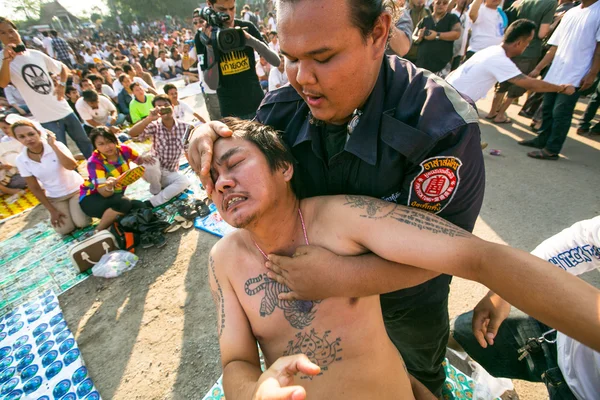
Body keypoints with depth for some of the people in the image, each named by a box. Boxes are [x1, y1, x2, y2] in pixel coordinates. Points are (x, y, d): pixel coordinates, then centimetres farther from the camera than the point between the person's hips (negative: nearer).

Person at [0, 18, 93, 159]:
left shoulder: (36, 54, 6)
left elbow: (63, 68, 19)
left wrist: (62, 85, 2)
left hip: (65, 110, 4)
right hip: (46, 118, -4)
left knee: (85, 143, 16)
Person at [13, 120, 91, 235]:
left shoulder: (56, 146, -18)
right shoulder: (21, 160, -9)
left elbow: (72, 166, -35)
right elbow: (35, 188, -2)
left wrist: (53, 145, -34)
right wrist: (52, 210, -4)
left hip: (76, 189, -3)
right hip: (55, 197, 3)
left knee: (82, 223, -17)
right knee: (64, 229, -11)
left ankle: (77, 205, 14)